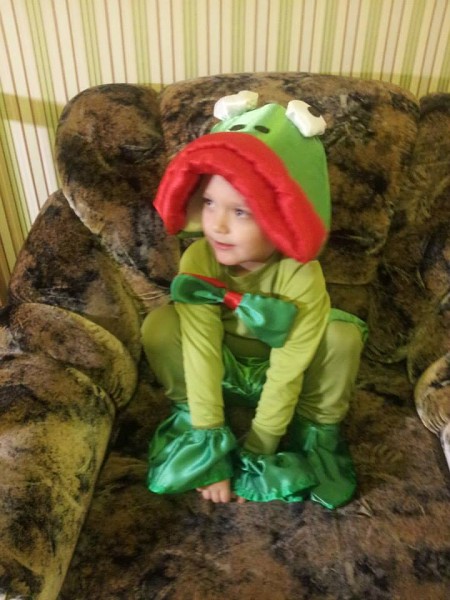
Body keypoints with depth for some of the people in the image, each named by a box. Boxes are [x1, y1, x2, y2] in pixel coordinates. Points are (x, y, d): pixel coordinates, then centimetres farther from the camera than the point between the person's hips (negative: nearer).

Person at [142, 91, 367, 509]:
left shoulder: (302, 277, -31)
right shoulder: (197, 262, -26)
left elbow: (285, 375, -27)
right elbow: (202, 356, -27)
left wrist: (254, 455, -21)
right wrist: (212, 453, -24)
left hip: (280, 371, -1)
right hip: (221, 371, 1)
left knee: (343, 335, -28)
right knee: (158, 326, -24)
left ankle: (316, 430, -1)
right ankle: (190, 419, 1)